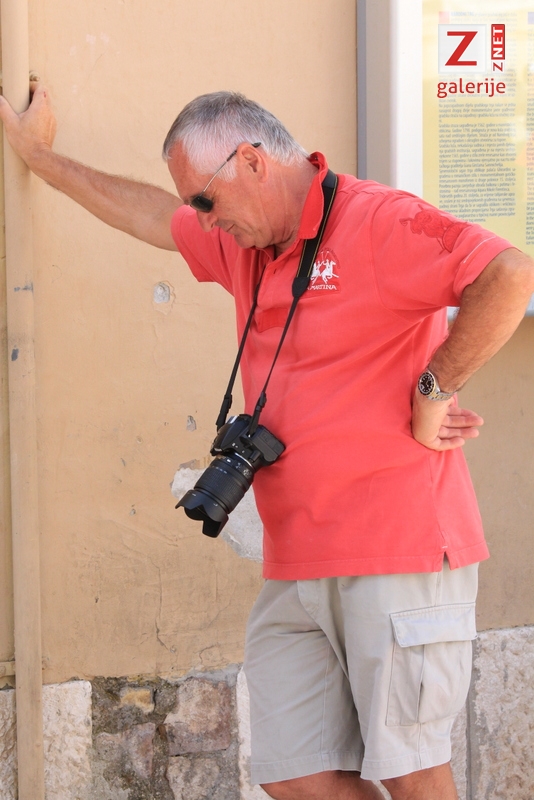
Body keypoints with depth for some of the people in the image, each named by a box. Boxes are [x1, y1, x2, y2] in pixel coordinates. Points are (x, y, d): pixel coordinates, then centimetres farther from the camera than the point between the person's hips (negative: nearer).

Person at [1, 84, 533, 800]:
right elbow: (151, 214, 34)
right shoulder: (243, 244, 16)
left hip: (399, 553, -8)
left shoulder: (378, 223, -12)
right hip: (296, 571, 8)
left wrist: (433, 388, -18)